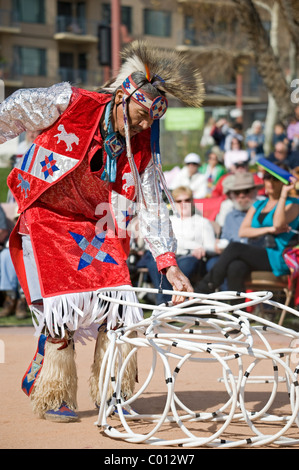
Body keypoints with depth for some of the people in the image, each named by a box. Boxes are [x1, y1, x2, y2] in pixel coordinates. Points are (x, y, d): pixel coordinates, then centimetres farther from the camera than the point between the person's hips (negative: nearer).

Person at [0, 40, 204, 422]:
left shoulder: (144, 148, -3)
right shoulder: (68, 104, -15)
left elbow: (153, 207, -1)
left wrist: (170, 266, -7)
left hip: (100, 230, 4)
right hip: (46, 220, -4)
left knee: (118, 306, -8)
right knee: (62, 307, -12)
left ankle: (113, 393, 9)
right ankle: (52, 396, 5)